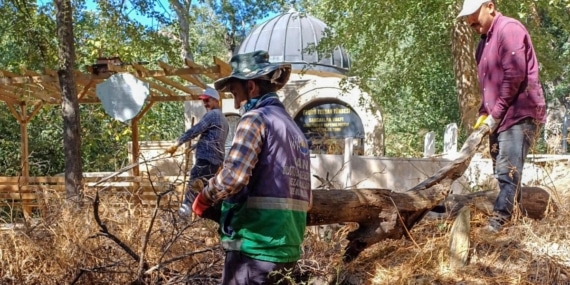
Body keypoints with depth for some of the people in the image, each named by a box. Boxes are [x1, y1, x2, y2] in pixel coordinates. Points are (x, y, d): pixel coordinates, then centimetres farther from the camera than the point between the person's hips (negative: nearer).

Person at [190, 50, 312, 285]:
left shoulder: (256, 118, -7)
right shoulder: (295, 128, 18)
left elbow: (233, 175, -22)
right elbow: (305, 199, 21)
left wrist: (204, 197, -5)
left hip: (255, 247, -8)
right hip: (287, 249, 8)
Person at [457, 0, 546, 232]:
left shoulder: (509, 28, -10)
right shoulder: (484, 41, 19)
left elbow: (515, 75, -19)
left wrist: (496, 113, -15)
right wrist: (484, 113, 8)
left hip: (519, 114, -10)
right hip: (499, 118, 10)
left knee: (507, 172, -14)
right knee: (503, 172, 8)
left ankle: (499, 220, -17)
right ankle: (514, 214, 13)